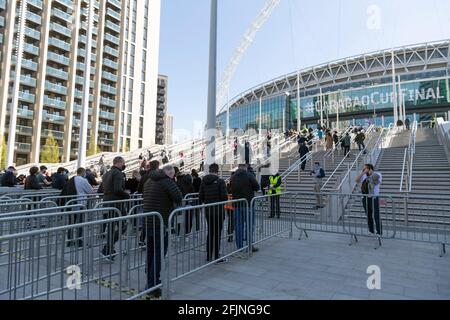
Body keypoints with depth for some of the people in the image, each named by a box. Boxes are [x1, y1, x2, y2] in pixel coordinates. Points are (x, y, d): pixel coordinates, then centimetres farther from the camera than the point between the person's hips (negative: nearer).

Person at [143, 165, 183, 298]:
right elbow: (178, 197, -22)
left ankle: (150, 282, 28)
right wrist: (176, 203, 0)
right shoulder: (167, 181, -12)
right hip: (161, 223, -8)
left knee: (150, 253, 17)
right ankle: (153, 286, 6)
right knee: (159, 254, 1)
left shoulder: (148, 181, 14)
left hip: (148, 222, 8)